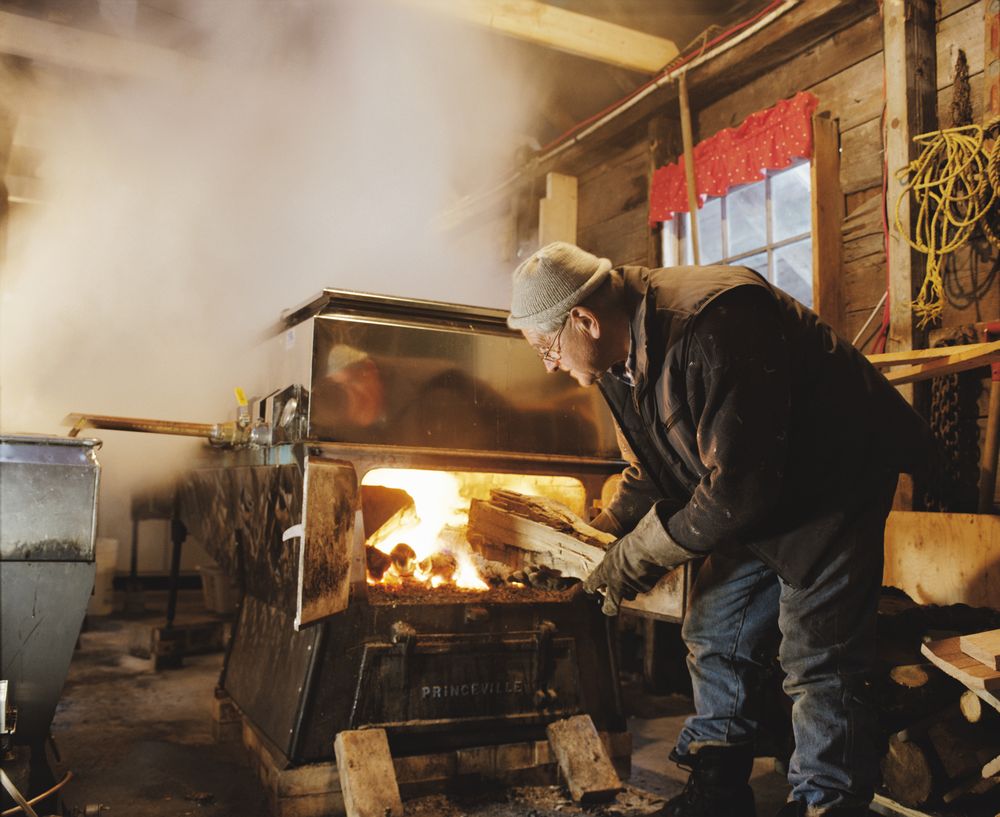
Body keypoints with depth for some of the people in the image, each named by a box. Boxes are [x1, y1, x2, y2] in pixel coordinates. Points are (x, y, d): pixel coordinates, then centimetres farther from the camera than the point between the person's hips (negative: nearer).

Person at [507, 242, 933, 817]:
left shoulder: (712, 330, -33)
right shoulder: (622, 355, -1)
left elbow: (738, 487, -31)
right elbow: (652, 474, 10)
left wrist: (641, 555, -20)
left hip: (835, 483, -9)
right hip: (758, 501, 9)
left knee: (819, 666, -8)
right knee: (715, 637, 11)